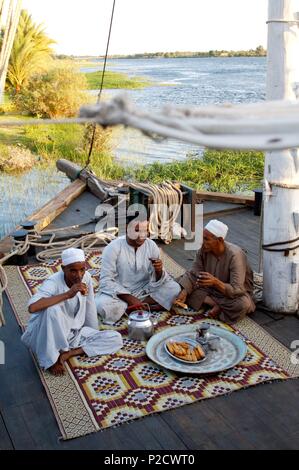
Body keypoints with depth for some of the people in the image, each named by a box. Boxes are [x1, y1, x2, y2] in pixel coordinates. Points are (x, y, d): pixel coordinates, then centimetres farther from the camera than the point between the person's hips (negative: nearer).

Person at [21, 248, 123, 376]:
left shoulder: (86, 277, -8)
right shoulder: (53, 282, -24)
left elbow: (90, 308, 4)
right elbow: (32, 307, -42)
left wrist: (95, 336, 10)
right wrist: (68, 294, -41)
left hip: (75, 333, 6)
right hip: (50, 336, -5)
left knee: (116, 339, -9)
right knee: (52, 309, -36)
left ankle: (68, 353, -11)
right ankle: (51, 358, -18)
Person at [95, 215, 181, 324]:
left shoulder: (151, 246, -6)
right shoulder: (113, 248, -16)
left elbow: (157, 281, -3)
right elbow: (106, 281, -18)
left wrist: (159, 271, -27)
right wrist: (130, 299, -27)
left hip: (143, 291, 4)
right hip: (119, 293, -3)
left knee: (174, 288, -16)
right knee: (102, 305, -34)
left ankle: (131, 307, -15)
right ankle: (146, 305, -15)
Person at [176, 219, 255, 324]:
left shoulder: (235, 255, -30)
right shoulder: (204, 250, -14)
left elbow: (236, 290, -35)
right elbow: (193, 274, -7)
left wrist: (216, 282, -51)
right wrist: (184, 292, -23)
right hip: (211, 289, 6)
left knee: (243, 304, -39)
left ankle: (219, 307, -9)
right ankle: (218, 305, -17)